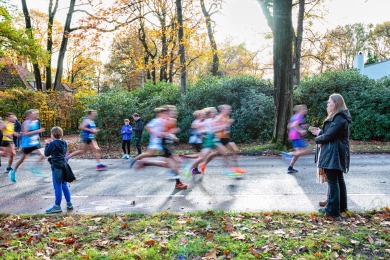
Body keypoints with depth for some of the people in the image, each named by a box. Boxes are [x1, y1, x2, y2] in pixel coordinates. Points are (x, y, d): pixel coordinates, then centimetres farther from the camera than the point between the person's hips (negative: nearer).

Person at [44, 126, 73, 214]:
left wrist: (47, 144, 9)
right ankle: (69, 203, 22)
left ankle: (57, 206, 6)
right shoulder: (64, 143, 6)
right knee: (64, 185, 16)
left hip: (56, 167, -7)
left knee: (57, 187, -1)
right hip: (63, 166, 7)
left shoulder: (53, 144, -14)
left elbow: (46, 154, -5)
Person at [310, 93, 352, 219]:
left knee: (333, 182, -6)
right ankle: (341, 206, 29)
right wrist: (320, 132, 9)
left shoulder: (339, 118, -16)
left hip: (333, 154, -11)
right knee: (339, 180, 17)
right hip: (338, 154, 11)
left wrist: (317, 139, -3)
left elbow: (329, 135, -20)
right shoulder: (339, 117, 16)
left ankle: (333, 210, -2)